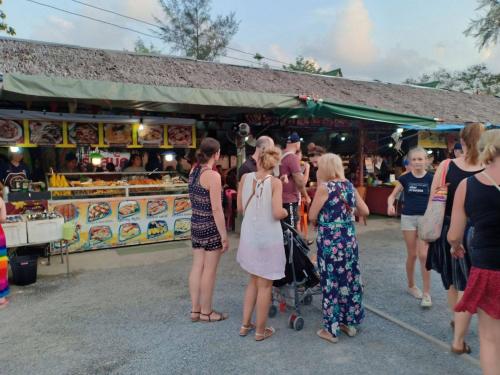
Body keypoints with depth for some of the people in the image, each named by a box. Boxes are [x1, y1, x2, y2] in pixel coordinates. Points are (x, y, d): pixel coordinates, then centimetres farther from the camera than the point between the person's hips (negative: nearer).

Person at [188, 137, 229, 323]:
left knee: (197, 267, 14)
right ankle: (206, 312, 19)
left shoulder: (193, 171, 6)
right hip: (211, 226, -8)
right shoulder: (213, 175, -19)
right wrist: (224, 236, -15)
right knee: (209, 270, 5)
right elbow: (217, 209, -19)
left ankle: (195, 310, 25)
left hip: (196, 224, 8)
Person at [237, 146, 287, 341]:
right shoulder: (275, 182, -12)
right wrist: (286, 212, 3)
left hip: (249, 236, 4)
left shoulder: (245, 177, -1)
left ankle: (245, 325, 29)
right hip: (268, 239, -4)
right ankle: (260, 330, 22)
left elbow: (240, 208, 5)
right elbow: (277, 213, -19)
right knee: (265, 285, 10)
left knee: (254, 281, 22)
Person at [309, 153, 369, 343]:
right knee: (349, 280, 16)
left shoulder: (324, 187, -13)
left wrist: (321, 222, 10)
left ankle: (331, 329, 16)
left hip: (330, 241, -6)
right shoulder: (350, 186, 5)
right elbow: (365, 211, 12)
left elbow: (312, 216, -9)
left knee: (332, 283, 4)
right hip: (349, 239, 6)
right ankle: (350, 322, 31)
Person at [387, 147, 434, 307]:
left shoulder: (431, 178, -3)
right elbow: (393, 195, 4)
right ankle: (411, 286, 30)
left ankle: (426, 293, 4)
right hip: (408, 218, 1)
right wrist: (390, 205, -18)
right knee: (412, 254, 9)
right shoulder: (405, 178, -1)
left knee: (424, 255, -7)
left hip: (425, 218, -1)